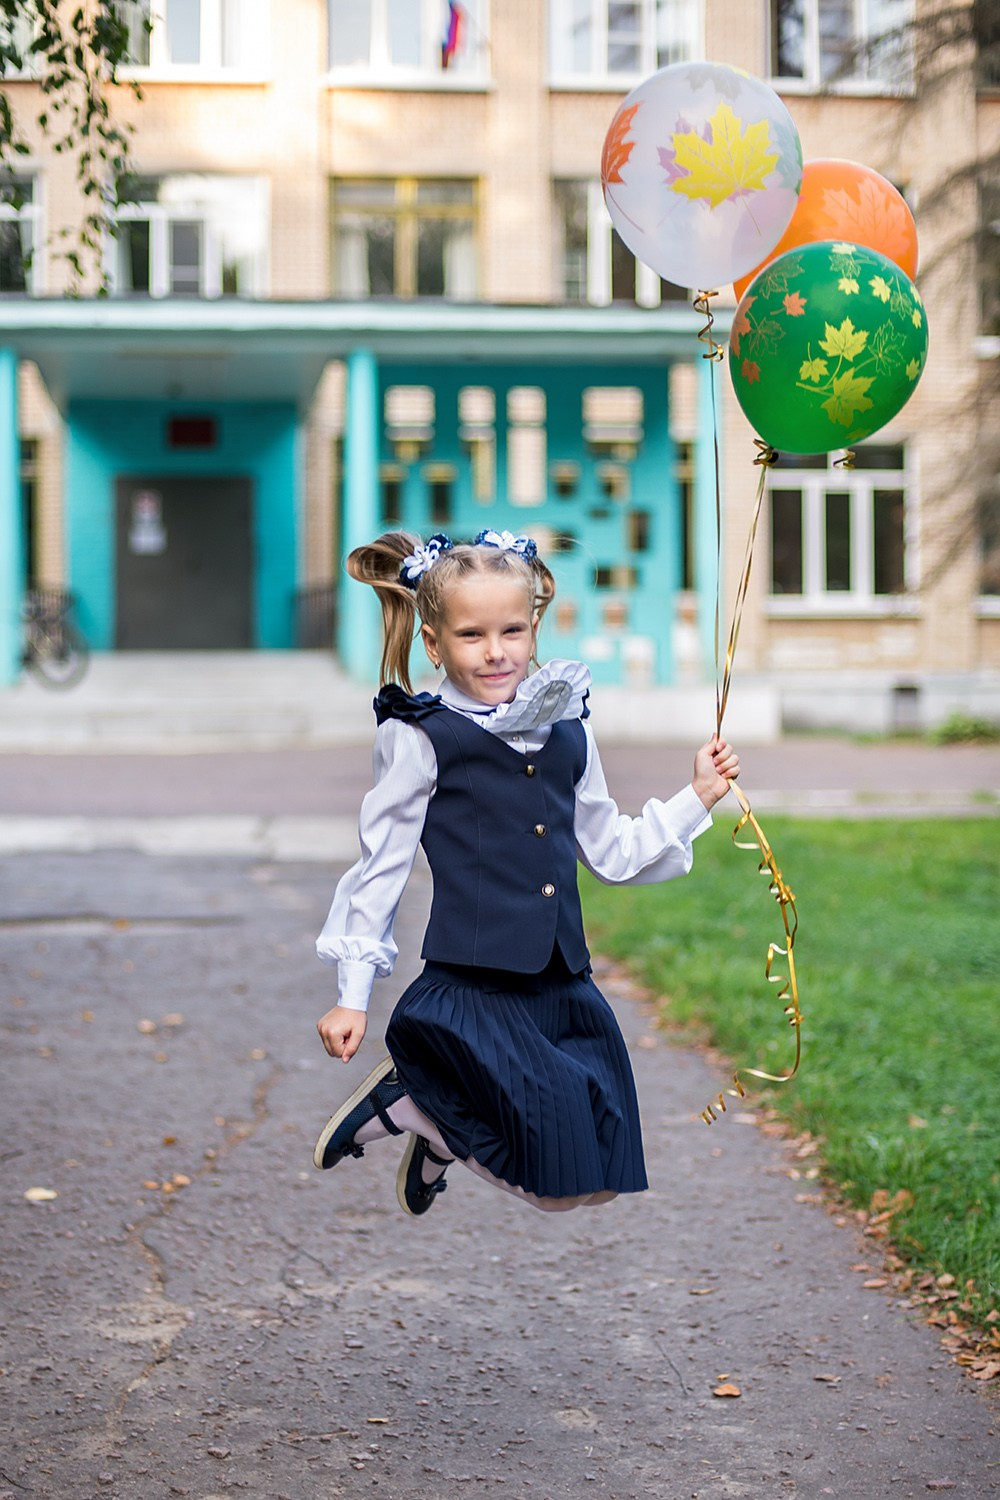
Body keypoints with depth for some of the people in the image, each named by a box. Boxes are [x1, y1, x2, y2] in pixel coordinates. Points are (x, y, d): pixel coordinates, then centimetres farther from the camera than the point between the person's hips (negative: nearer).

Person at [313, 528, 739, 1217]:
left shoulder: (568, 733, 9)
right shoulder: (421, 740, -5)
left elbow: (612, 852, 20)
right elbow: (381, 865, -1)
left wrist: (698, 798, 13)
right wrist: (353, 994, -3)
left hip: (564, 987, 6)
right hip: (472, 989, -6)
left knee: (600, 1177, 9)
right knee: (560, 1182, -10)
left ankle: (426, 1111, 27)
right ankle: (408, 1099, 12)